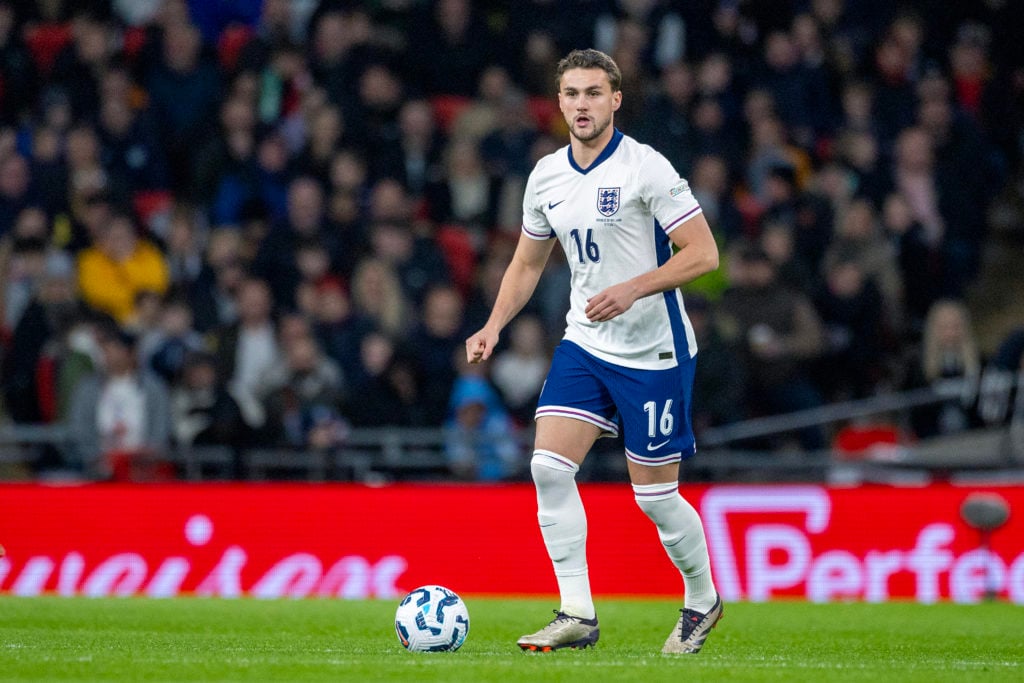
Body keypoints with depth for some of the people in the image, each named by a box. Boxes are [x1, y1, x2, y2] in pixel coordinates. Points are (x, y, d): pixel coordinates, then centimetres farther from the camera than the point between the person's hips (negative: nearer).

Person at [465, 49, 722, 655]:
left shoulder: (646, 168, -14)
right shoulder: (547, 176, 5)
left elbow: (704, 253, -15)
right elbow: (528, 263, 18)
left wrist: (632, 289, -26)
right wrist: (493, 326, 4)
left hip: (654, 352, -5)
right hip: (584, 346, 5)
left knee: (656, 496, 0)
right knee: (549, 467, -11)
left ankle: (703, 600, 26)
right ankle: (578, 614, -7)